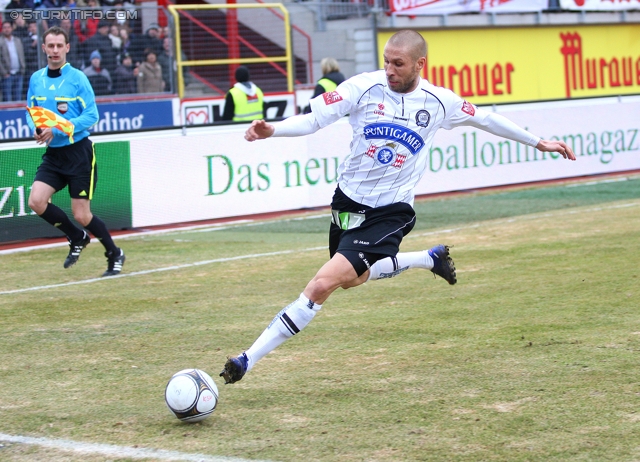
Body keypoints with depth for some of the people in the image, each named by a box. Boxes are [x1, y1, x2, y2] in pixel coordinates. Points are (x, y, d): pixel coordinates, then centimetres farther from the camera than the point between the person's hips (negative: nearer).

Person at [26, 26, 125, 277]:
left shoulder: (77, 78, -9)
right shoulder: (36, 79, 6)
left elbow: (91, 115, -13)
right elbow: (31, 112, 16)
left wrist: (57, 130, -22)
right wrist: (36, 129, -7)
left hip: (78, 152, -5)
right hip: (52, 154, 5)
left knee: (82, 216, -4)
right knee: (36, 201, -15)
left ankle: (114, 254, 22)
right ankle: (77, 238, 11)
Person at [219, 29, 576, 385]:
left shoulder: (438, 102, -4)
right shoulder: (364, 87, -8)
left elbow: (485, 119, 12)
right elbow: (313, 120, -13)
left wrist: (538, 142, 20)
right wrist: (272, 129, -32)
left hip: (390, 211, -3)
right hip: (348, 199, 3)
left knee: (323, 285, -16)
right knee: (352, 278, 21)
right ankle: (431, 259, 41)